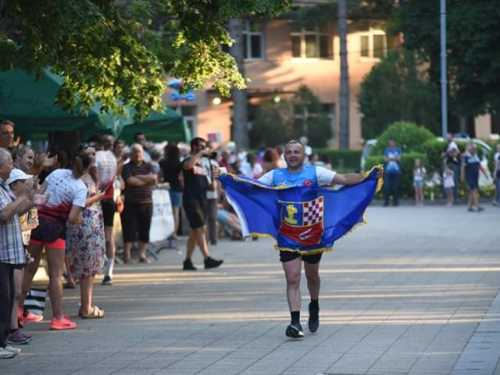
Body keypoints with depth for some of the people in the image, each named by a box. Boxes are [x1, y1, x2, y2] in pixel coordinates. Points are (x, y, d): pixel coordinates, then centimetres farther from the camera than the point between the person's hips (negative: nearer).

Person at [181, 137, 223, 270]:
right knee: (201, 229, -14)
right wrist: (200, 153, -25)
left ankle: (188, 261, 12)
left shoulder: (202, 164, 20)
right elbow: (188, 165, -31)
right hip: (191, 200, -8)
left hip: (202, 199, 8)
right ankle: (207, 259, -17)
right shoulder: (188, 161, -4)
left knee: (195, 232, 8)